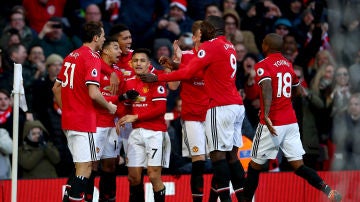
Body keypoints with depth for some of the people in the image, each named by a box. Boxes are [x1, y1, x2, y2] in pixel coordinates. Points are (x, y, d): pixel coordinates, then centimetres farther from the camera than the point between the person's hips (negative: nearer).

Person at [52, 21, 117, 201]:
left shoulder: (71, 56, 14)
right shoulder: (92, 58, -12)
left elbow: (56, 88, 19)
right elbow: (93, 93, -21)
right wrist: (109, 106, -5)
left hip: (68, 119, 9)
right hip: (84, 121, -9)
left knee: (82, 164, 18)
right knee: (85, 166, -7)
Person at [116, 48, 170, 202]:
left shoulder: (155, 80, -6)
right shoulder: (129, 83, 13)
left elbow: (160, 109, -14)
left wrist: (135, 117, -13)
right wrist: (122, 120, 1)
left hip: (155, 132, -6)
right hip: (136, 132, 6)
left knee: (154, 176, -10)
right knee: (133, 176, 1)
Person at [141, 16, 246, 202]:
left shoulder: (210, 46, -8)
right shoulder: (229, 47, 18)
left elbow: (188, 73, -11)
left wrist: (157, 78, -3)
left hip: (221, 107, -9)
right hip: (237, 106, 9)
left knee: (218, 154, -8)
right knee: (231, 154, 9)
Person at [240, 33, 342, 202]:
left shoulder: (263, 66, -8)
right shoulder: (288, 64, 12)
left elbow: (267, 87, -26)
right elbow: (298, 89, 25)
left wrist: (266, 115, -35)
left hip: (271, 123, -6)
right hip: (291, 122, 6)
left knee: (255, 165, 9)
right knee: (298, 166, 3)